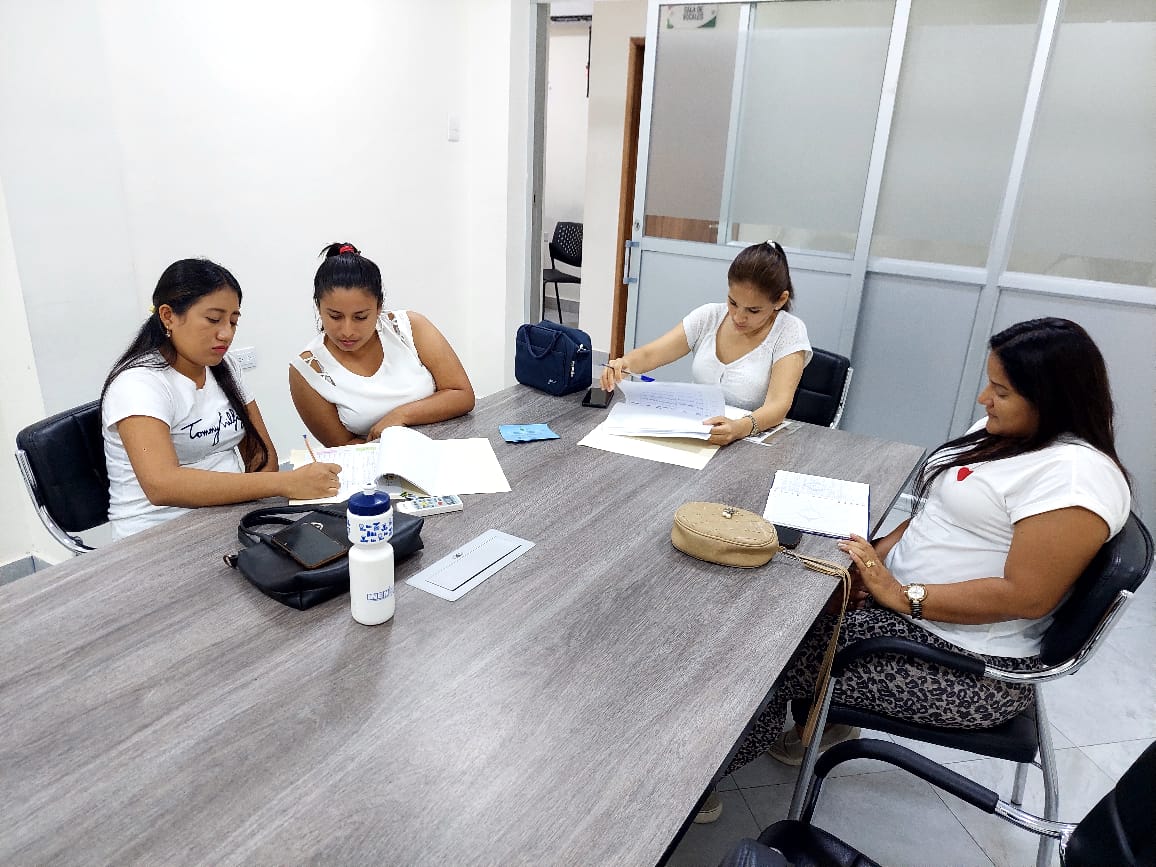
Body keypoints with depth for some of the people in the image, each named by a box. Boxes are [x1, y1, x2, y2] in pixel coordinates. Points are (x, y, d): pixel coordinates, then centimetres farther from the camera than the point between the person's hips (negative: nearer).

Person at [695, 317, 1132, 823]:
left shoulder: (1076, 474, -23)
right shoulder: (1000, 431, 6)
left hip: (968, 668, -9)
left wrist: (902, 595, -25)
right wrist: (880, 553, -3)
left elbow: (1026, 596, -27)